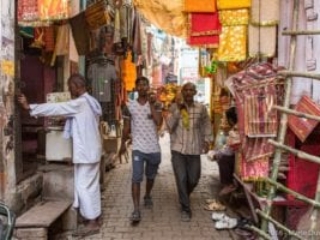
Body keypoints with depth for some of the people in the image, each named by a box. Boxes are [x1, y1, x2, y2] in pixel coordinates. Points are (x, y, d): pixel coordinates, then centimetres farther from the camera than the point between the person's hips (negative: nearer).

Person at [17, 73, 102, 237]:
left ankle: (92, 223, 2)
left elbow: (56, 108, -17)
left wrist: (29, 107, -13)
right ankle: (93, 218, 22)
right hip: (90, 150, 10)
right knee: (91, 185, 14)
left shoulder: (80, 103, -17)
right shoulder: (90, 102, 13)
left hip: (85, 151, -10)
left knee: (84, 186, -4)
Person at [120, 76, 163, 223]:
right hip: (138, 148, -1)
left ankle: (147, 196, 45)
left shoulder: (155, 104, 0)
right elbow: (126, 127, 8)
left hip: (154, 148, 2)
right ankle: (136, 210, -10)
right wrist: (123, 143, 11)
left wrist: (151, 104, -15)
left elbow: (159, 122, -16)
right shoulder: (129, 106, 0)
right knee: (136, 178, -11)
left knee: (150, 176, 19)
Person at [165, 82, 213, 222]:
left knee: (193, 180, 9)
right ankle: (185, 208, 12)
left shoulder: (201, 108, 2)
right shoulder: (174, 107, 0)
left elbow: (206, 125, 15)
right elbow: (169, 126, -9)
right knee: (181, 179, -3)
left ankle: (184, 198, 40)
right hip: (178, 149, -1)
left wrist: (207, 140, 7)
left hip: (194, 150, 2)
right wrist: (178, 110, -14)